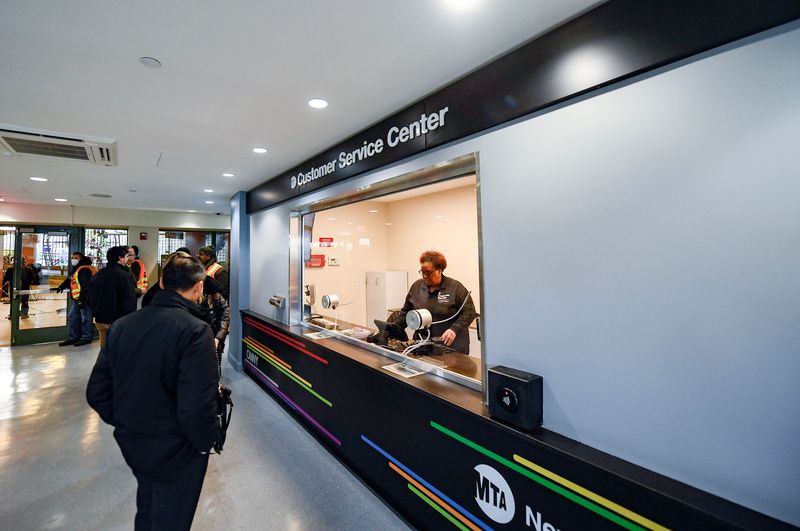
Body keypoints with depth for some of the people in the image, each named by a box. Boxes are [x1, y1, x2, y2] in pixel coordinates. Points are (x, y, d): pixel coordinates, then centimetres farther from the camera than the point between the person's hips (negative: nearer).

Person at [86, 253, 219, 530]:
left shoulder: (121, 325, -7)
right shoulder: (195, 331, -28)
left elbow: (96, 392, 0)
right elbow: (196, 409, -32)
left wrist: (125, 423, 13)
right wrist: (206, 441, -12)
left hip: (131, 445, 6)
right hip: (176, 454, -6)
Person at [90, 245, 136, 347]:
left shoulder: (97, 275, 10)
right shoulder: (124, 275, -16)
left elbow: (91, 297, 19)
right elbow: (129, 301, -19)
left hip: (100, 320, 8)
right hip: (117, 321, -8)